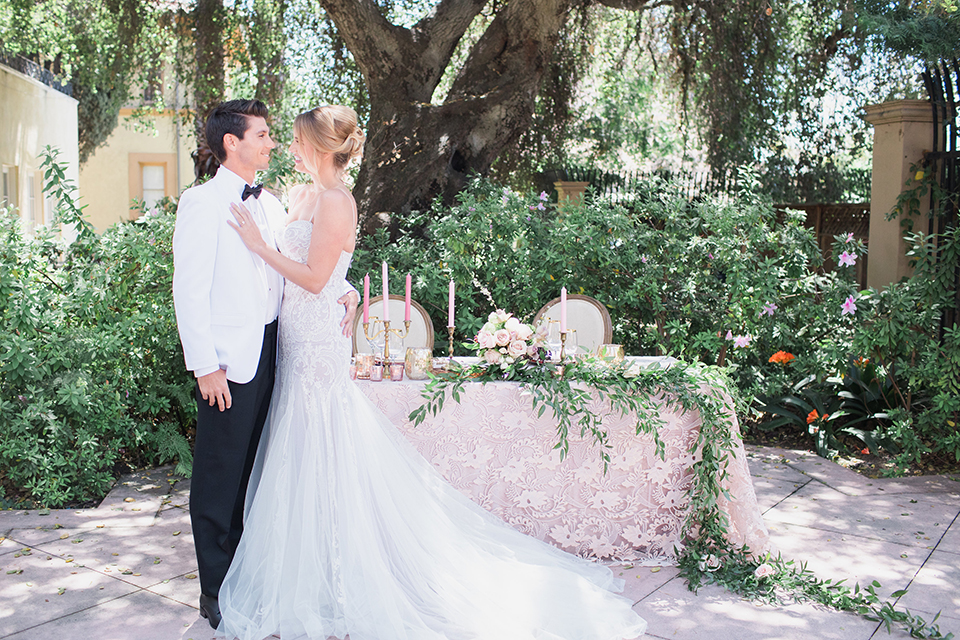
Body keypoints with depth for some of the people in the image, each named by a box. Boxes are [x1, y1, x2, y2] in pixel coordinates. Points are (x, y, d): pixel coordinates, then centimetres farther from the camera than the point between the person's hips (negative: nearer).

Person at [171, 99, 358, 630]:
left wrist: (345, 289, -2)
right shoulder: (202, 202, -7)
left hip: (270, 353, 7)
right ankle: (217, 593, 19)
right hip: (229, 362, -7)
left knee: (256, 473, 15)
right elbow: (190, 292, -11)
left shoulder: (270, 204, 15)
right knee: (220, 480, 4)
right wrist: (205, 367, -16)